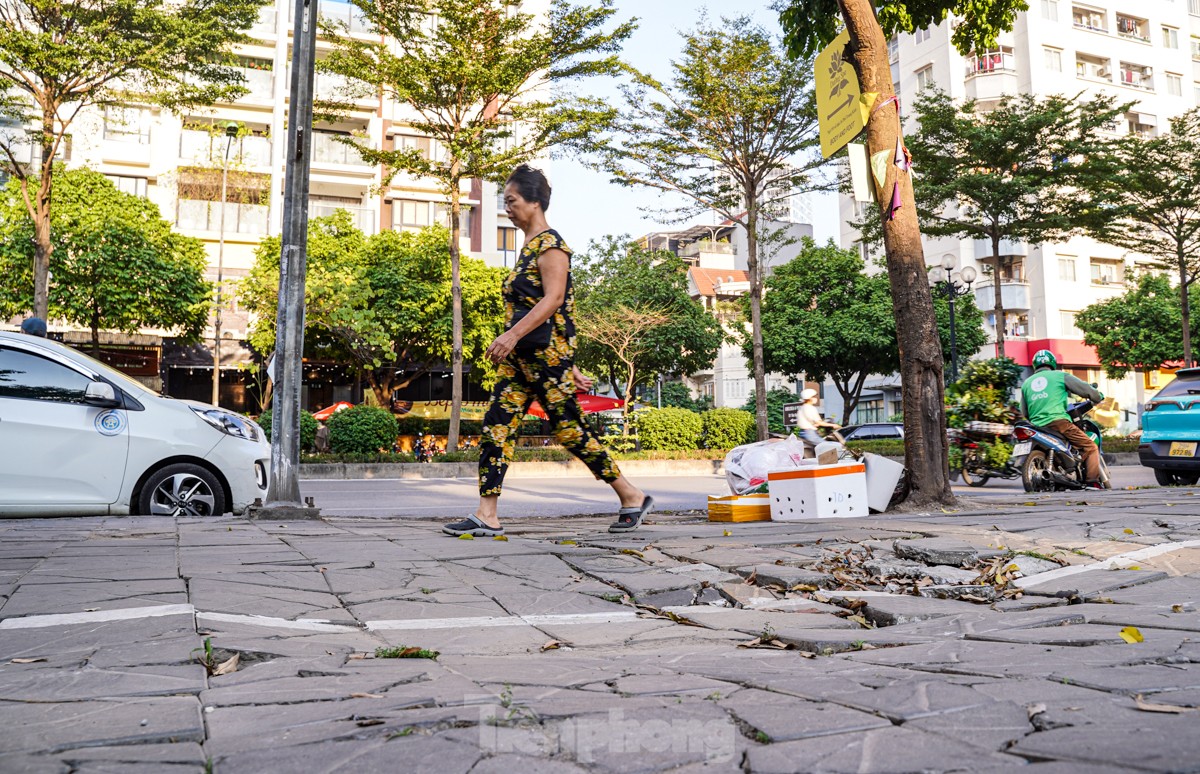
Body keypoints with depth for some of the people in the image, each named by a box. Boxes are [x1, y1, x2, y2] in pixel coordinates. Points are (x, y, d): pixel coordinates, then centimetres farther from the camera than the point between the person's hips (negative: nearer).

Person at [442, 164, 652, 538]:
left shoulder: (550, 244, -7)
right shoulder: (529, 247, 21)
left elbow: (553, 300, -19)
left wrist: (512, 334, -28)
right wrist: (571, 368, 21)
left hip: (546, 353, -9)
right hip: (520, 356, 9)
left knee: (569, 429, -5)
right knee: (496, 426, 1)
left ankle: (633, 497, 9)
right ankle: (486, 515, 2)